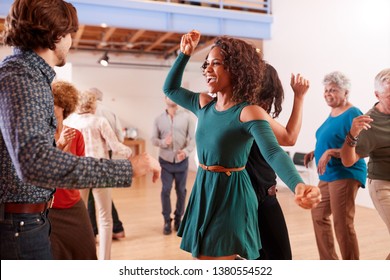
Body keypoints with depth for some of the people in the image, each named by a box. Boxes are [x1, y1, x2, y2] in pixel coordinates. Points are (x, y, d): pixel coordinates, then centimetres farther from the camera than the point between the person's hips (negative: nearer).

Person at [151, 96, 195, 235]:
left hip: (182, 161, 0)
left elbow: (193, 138, -4)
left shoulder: (186, 117, -1)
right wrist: (163, 142, -19)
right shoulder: (159, 119, 3)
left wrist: (186, 151, -21)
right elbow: (153, 139, 2)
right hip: (165, 161, 0)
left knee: (181, 190, 8)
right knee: (166, 190, 1)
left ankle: (178, 219, 24)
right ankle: (167, 221, 15)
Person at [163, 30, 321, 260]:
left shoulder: (249, 112, -16)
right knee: (202, 257, 19)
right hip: (203, 193, 7)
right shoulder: (204, 104, 4)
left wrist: (299, 186, -49)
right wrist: (185, 54, 10)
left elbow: (274, 153, -31)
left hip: (232, 196, -7)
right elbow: (170, 88, 20)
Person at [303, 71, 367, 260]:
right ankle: (329, 261, 33)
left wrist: (330, 153, -27)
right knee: (319, 215, 17)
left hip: (345, 175, -10)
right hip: (328, 176, 10)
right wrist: (316, 152, 9)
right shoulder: (332, 113, 12)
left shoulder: (353, 114, -14)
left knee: (342, 224, -4)